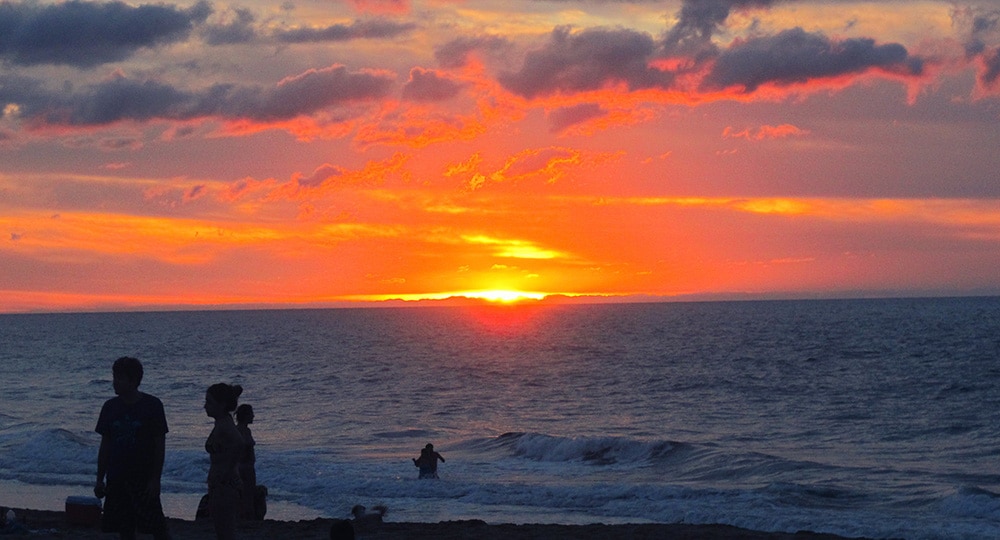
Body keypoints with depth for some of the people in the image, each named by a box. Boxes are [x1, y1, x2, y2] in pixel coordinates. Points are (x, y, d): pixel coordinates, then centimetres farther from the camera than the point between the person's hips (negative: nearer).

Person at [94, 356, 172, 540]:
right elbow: (105, 445, 10)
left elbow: (160, 445, -6)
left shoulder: (152, 405, -7)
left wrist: (155, 478, -12)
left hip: (144, 478, -4)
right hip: (117, 480, 5)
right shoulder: (111, 406, 6)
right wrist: (100, 479, 7)